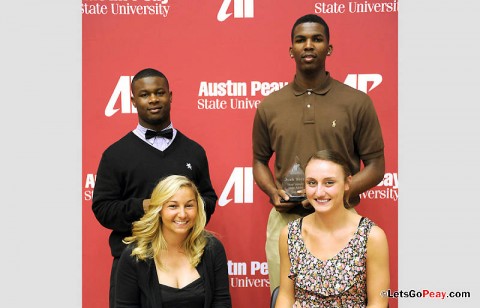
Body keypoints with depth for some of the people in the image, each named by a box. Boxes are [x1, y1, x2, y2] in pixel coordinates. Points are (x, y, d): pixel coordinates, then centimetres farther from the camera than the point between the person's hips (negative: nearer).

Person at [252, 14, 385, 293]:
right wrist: (273, 192, -4)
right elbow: (260, 161, 17)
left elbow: (376, 167, 1)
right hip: (284, 221, 2)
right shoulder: (269, 106, 7)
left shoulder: (357, 102, -1)